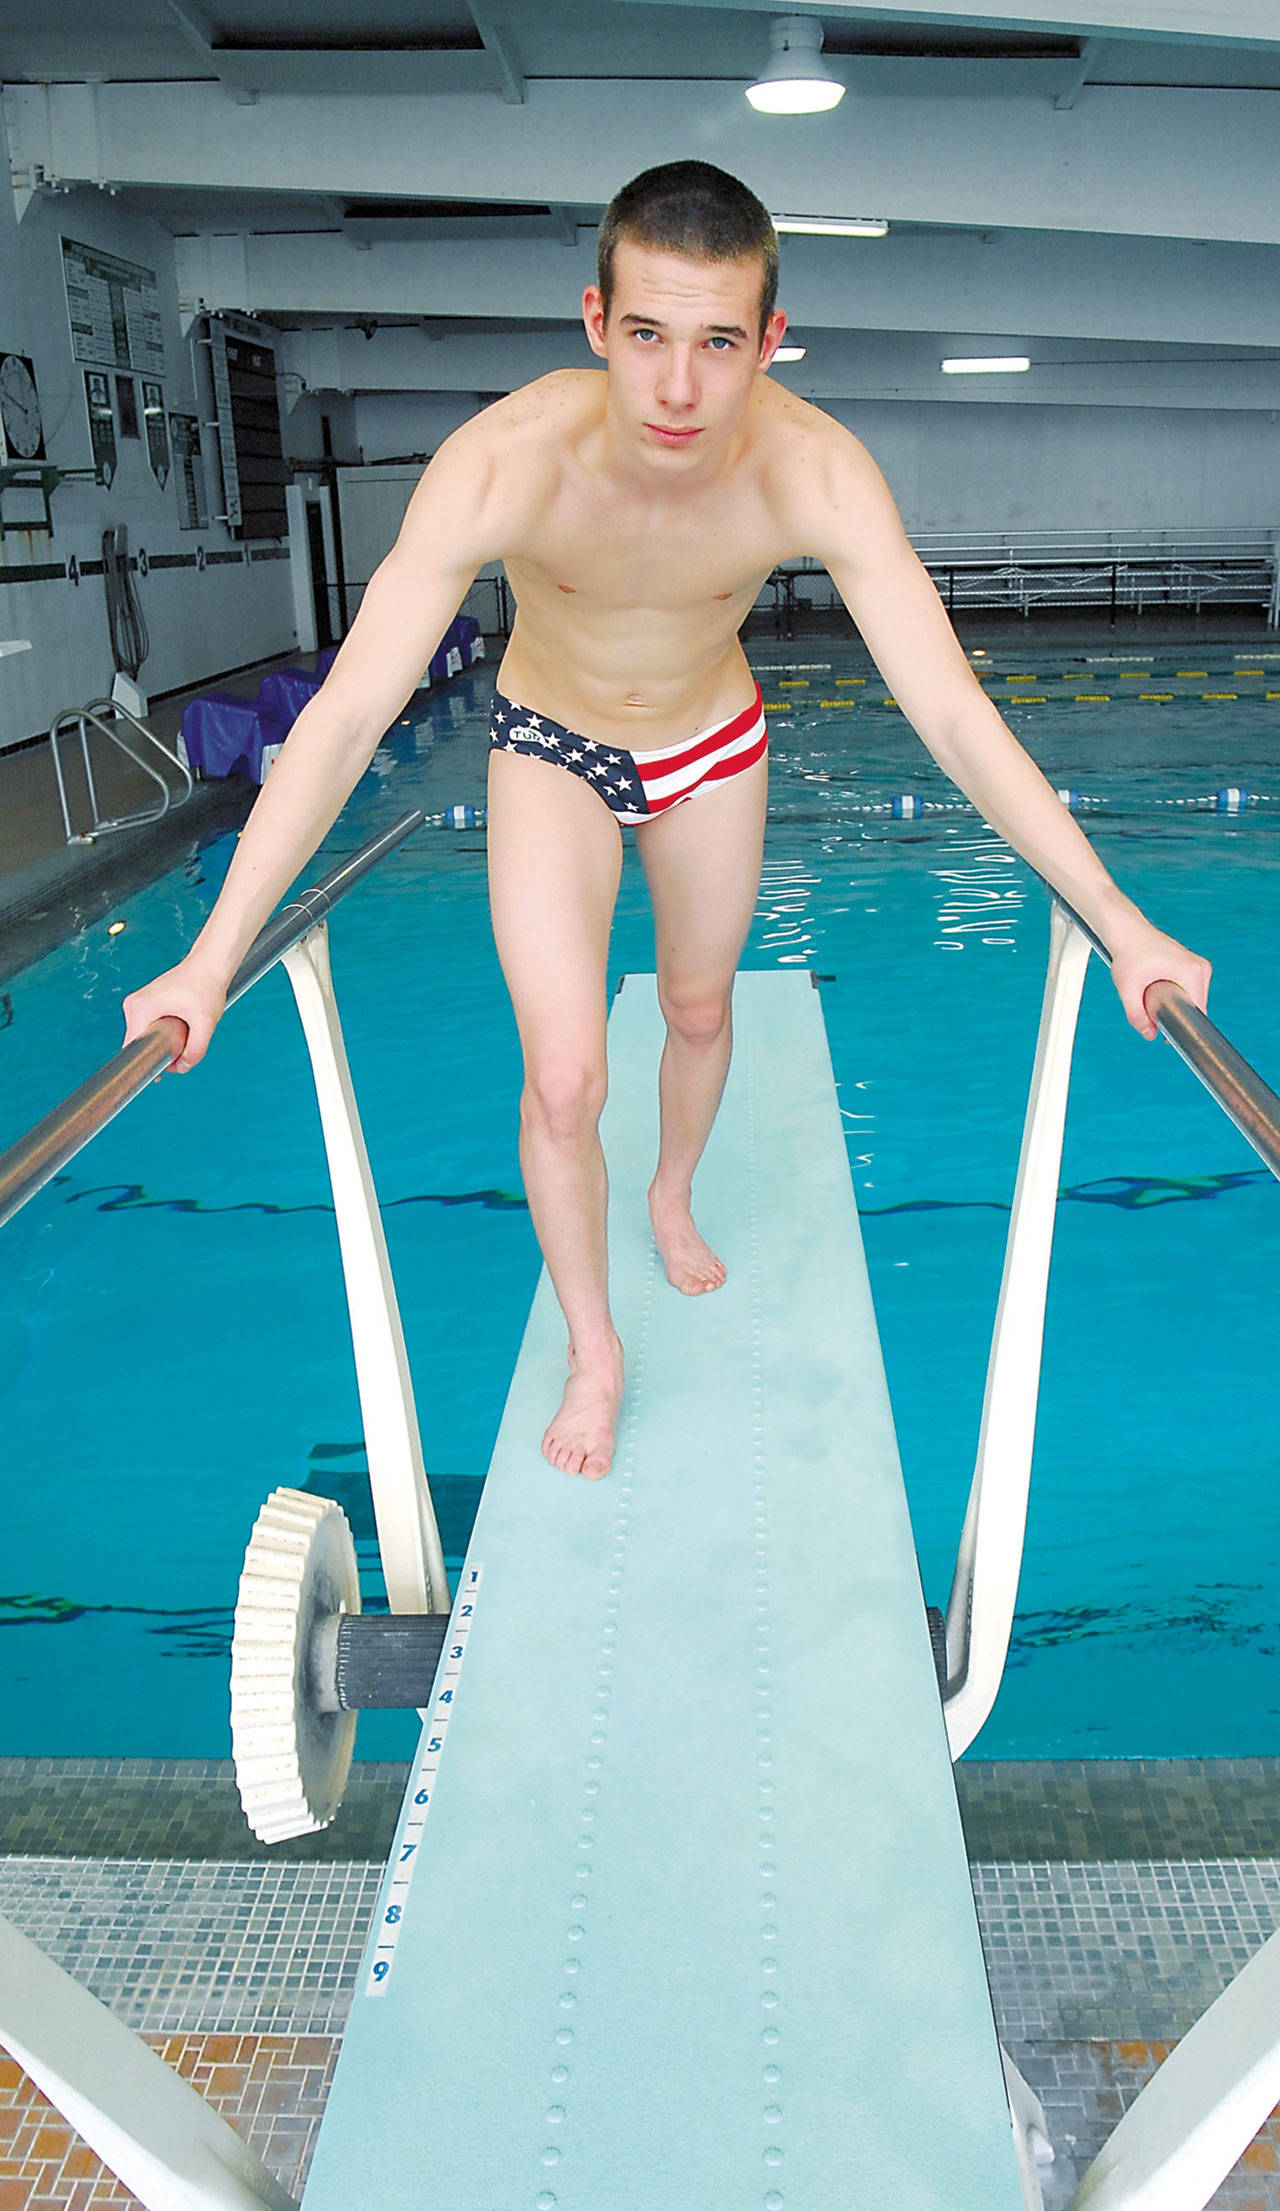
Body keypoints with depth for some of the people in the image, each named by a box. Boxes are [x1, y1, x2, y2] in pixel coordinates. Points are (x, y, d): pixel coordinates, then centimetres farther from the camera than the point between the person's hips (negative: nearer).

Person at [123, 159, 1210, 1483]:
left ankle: (672, 1198, 51)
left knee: (699, 1010, 19)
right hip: (552, 745, -2)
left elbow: (952, 713, -28)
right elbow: (347, 716, -34)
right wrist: (213, 955, -36)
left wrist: (1118, 923, -32)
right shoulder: (502, 465, -35)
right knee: (563, 1080, -8)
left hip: (712, 743, 2)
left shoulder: (818, 474, -31)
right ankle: (593, 1351, 15)